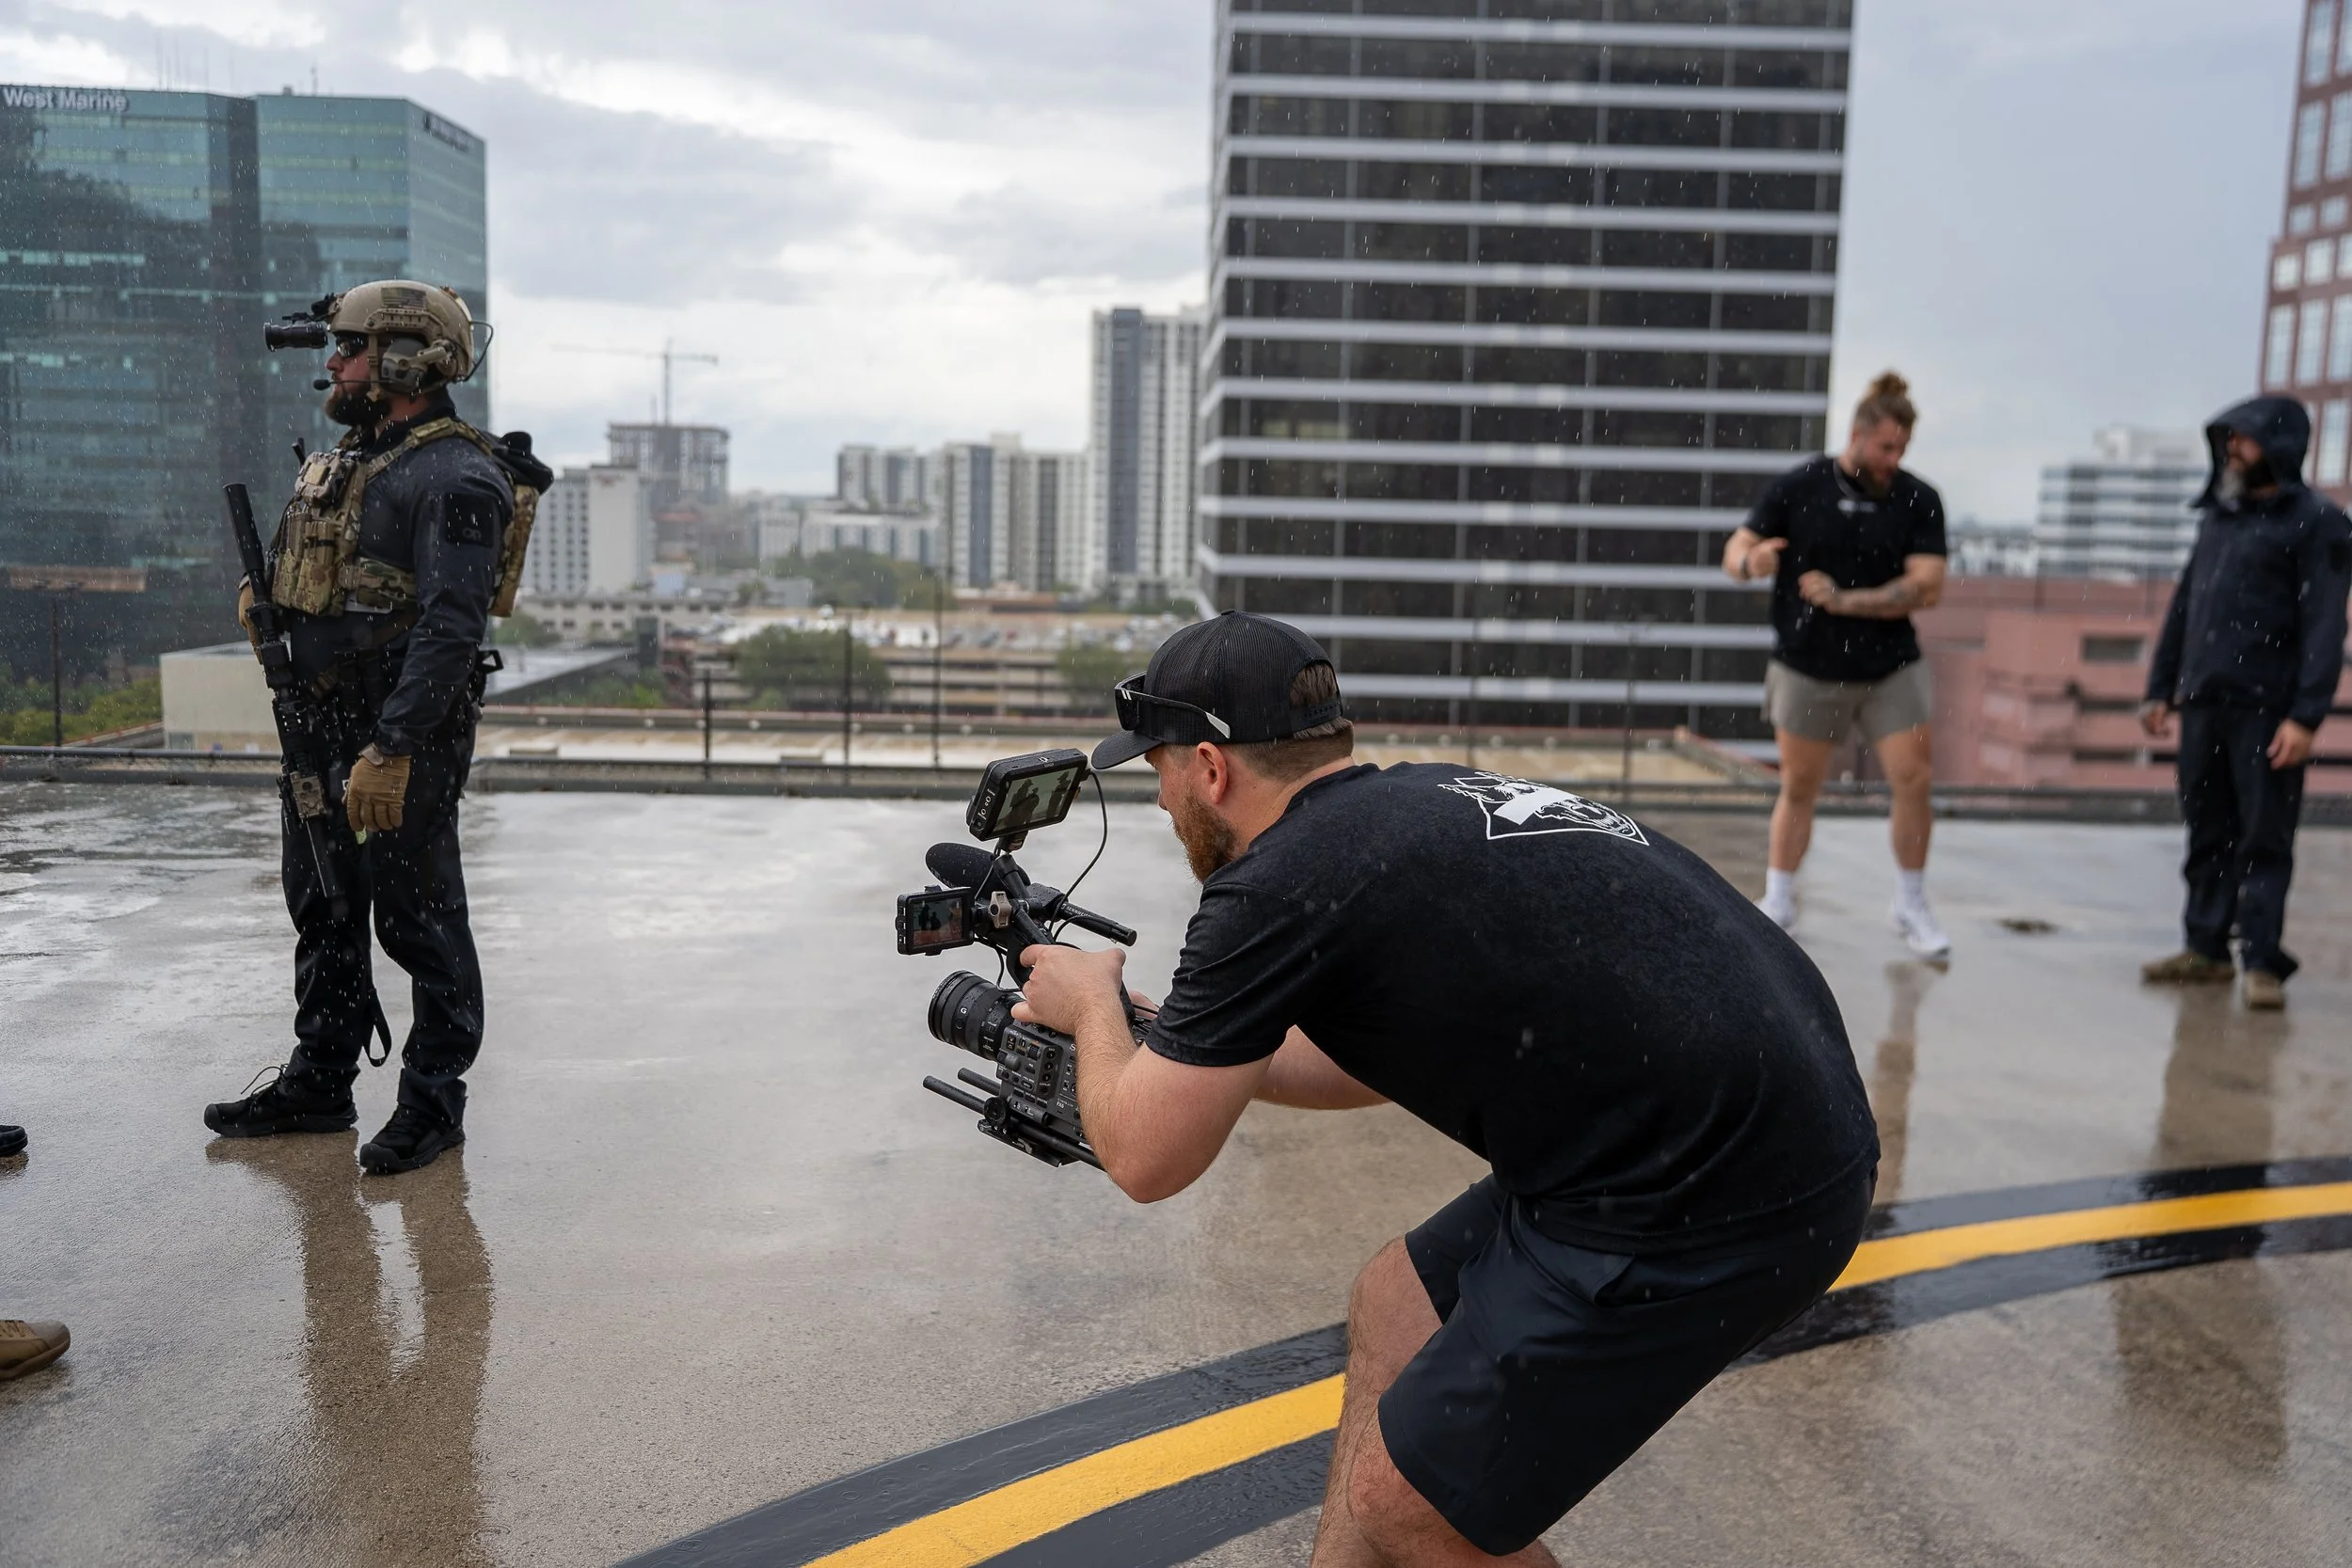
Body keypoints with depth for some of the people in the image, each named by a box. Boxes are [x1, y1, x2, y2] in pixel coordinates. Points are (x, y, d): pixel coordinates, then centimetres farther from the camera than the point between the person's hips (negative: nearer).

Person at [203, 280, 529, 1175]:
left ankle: (433, 1101, 11)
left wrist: (391, 747, -28)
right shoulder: (348, 461, 15)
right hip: (319, 720, 10)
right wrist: (267, 597, 4)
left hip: (403, 732, -10)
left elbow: (450, 628, -24)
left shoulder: (455, 479, -15)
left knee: (418, 919, 0)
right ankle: (317, 1085, 29)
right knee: (323, 909, 17)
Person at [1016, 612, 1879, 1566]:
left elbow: (1144, 1157, -1)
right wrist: (1151, 1041, 33)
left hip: (1715, 1212, -9)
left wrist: (1094, 1008, 18)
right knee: (1397, 1304, 22)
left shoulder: (1274, 888, -12)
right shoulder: (1420, 803, 13)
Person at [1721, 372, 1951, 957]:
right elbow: (1735, 551, -3)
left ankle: (1911, 907, 13)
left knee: (1915, 779, -5)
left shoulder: (1919, 500, -2)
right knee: (1798, 788, 6)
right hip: (1807, 668, -1)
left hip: (1890, 667, 1)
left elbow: (1927, 586, -11)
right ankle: (1778, 900, 23)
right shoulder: (1798, 487, -4)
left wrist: (1846, 600, -21)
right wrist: (1751, 562, -27)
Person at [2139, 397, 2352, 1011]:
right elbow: (2183, 608, 20)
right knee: (2209, 832, 10)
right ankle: (2206, 948, 18)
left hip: (2266, 709, -6)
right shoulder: (2218, 515, 18)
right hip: (2203, 704, 6)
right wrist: (2160, 689, 16)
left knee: (2263, 838, -2)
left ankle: (2262, 961, 2)